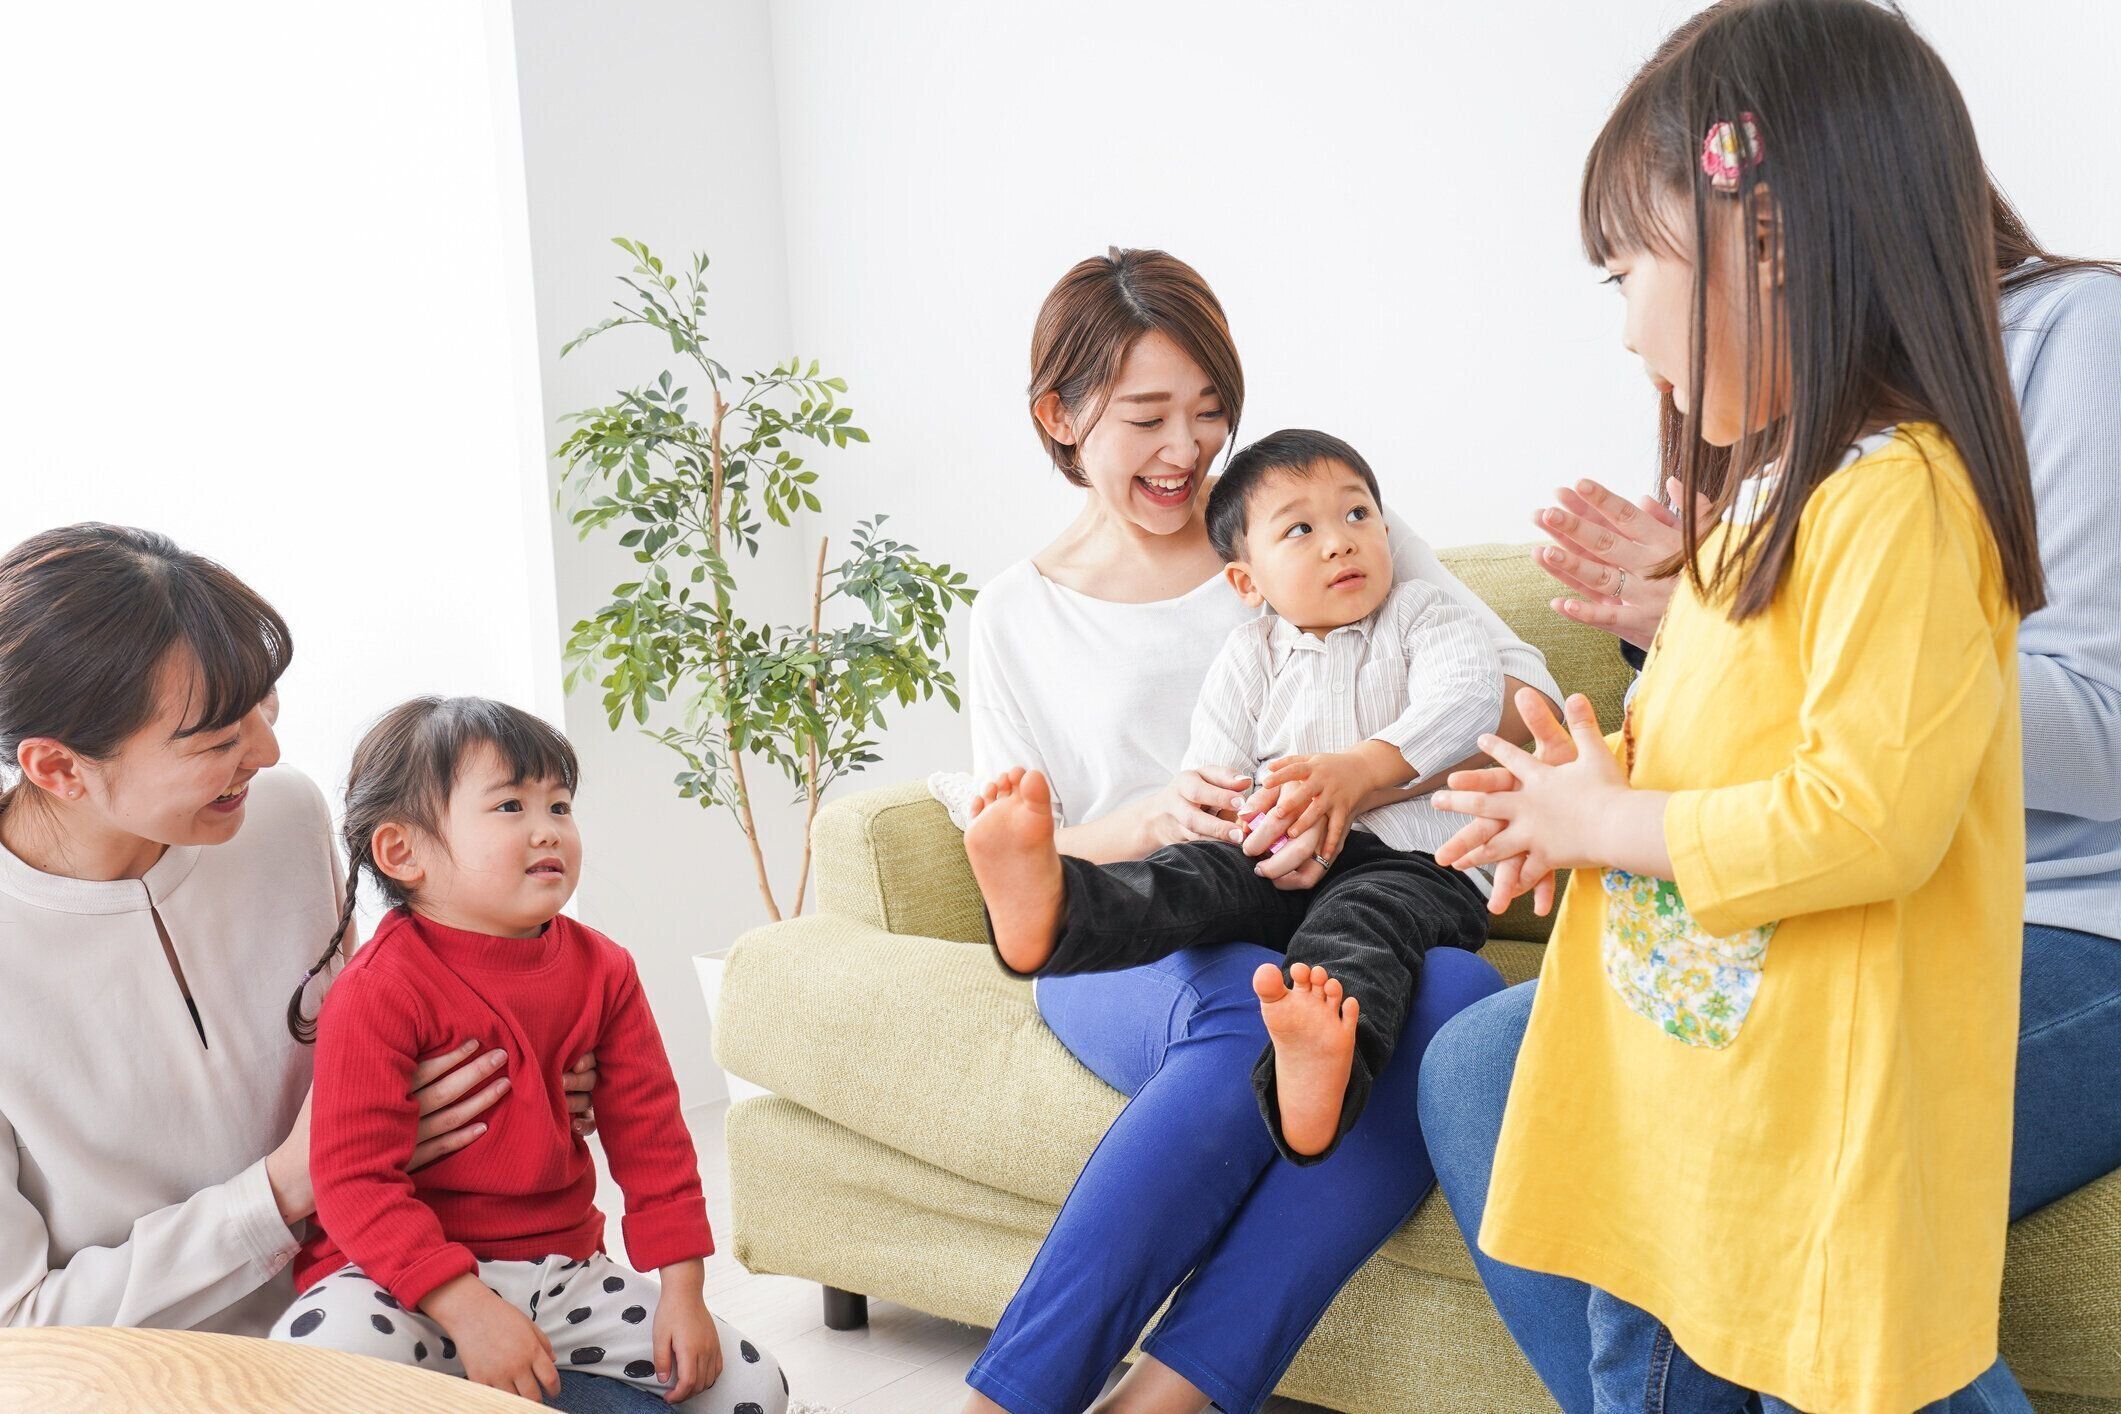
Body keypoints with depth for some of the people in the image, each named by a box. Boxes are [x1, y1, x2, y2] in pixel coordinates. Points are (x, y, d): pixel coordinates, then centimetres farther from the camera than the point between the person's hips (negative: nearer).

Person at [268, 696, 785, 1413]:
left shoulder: (602, 970, 3)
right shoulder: (379, 991, -15)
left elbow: (650, 1134, 7)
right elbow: (355, 1177, -20)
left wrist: (682, 1291, 1)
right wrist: (470, 1309, -28)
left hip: (563, 1266, 6)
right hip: (407, 1276, -5)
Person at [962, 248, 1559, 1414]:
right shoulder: (1017, 616, 13)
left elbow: (1516, 686, 0)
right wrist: (1158, 816, -14)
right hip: (1130, 939, -1)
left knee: (1455, 992, -35)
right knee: (1256, 1010, -38)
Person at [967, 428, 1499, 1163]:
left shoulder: (1418, 614, 15)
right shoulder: (1250, 653, 20)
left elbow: (1466, 695, -6)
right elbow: (1211, 777, 12)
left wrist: (1361, 767, -21)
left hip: (1409, 860, -2)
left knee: (1363, 915, -35)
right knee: (1202, 872, -27)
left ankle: (1321, 1060, -69)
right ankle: (1052, 913, -59)